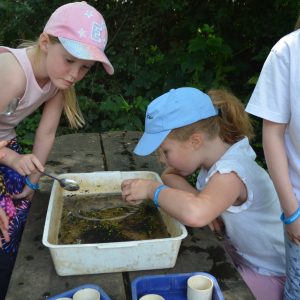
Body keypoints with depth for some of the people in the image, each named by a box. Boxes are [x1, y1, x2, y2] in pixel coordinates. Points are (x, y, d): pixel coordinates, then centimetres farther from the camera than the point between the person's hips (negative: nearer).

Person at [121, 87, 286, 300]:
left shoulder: (231, 173, -33)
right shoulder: (214, 150, -9)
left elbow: (194, 214, -52)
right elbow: (169, 175, 0)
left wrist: (151, 189, -34)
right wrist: (200, 199, -19)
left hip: (270, 274, -7)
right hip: (240, 256, 7)